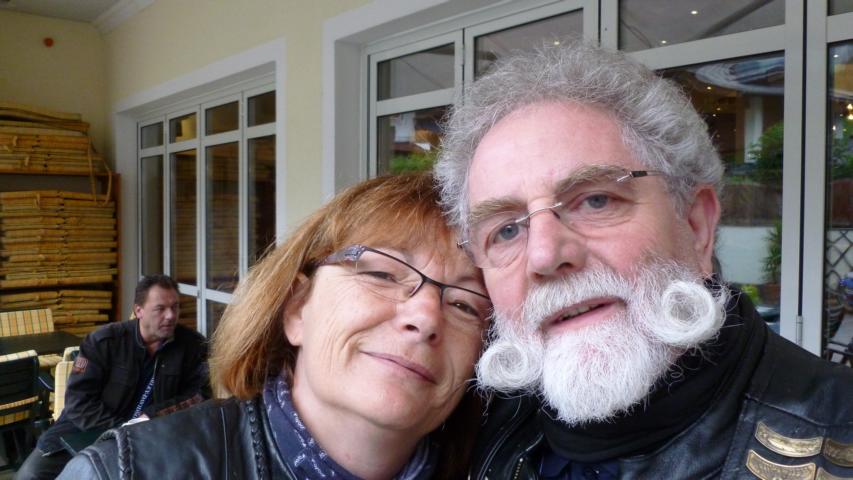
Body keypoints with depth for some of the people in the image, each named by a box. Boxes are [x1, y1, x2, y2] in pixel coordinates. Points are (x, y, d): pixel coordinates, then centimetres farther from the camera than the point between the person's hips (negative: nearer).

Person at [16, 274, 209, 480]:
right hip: (85, 432, 0)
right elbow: (78, 402, -10)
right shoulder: (103, 341, -7)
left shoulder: (193, 345, -6)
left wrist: (154, 416, -17)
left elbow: (200, 396, -5)